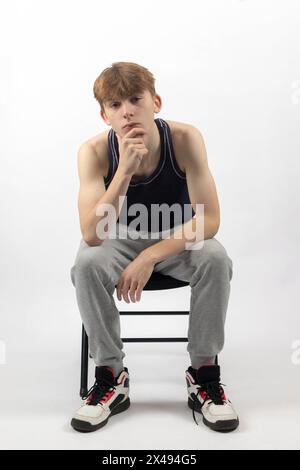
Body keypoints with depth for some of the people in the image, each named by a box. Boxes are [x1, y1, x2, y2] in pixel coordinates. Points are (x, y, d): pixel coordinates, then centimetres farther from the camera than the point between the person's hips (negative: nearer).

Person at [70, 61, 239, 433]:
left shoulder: (185, 138, -24)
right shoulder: (94, 151, -22)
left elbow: (209, 219, -26)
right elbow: (93, 234, -31)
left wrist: (149, 258, -34)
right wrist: (124, 170, -41)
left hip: (178, 238, 0)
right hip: (121, 239, 1)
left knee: (216, 259, -31)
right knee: (86, 264, -30)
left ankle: (204, 375, -11)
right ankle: (111, 377, -10)